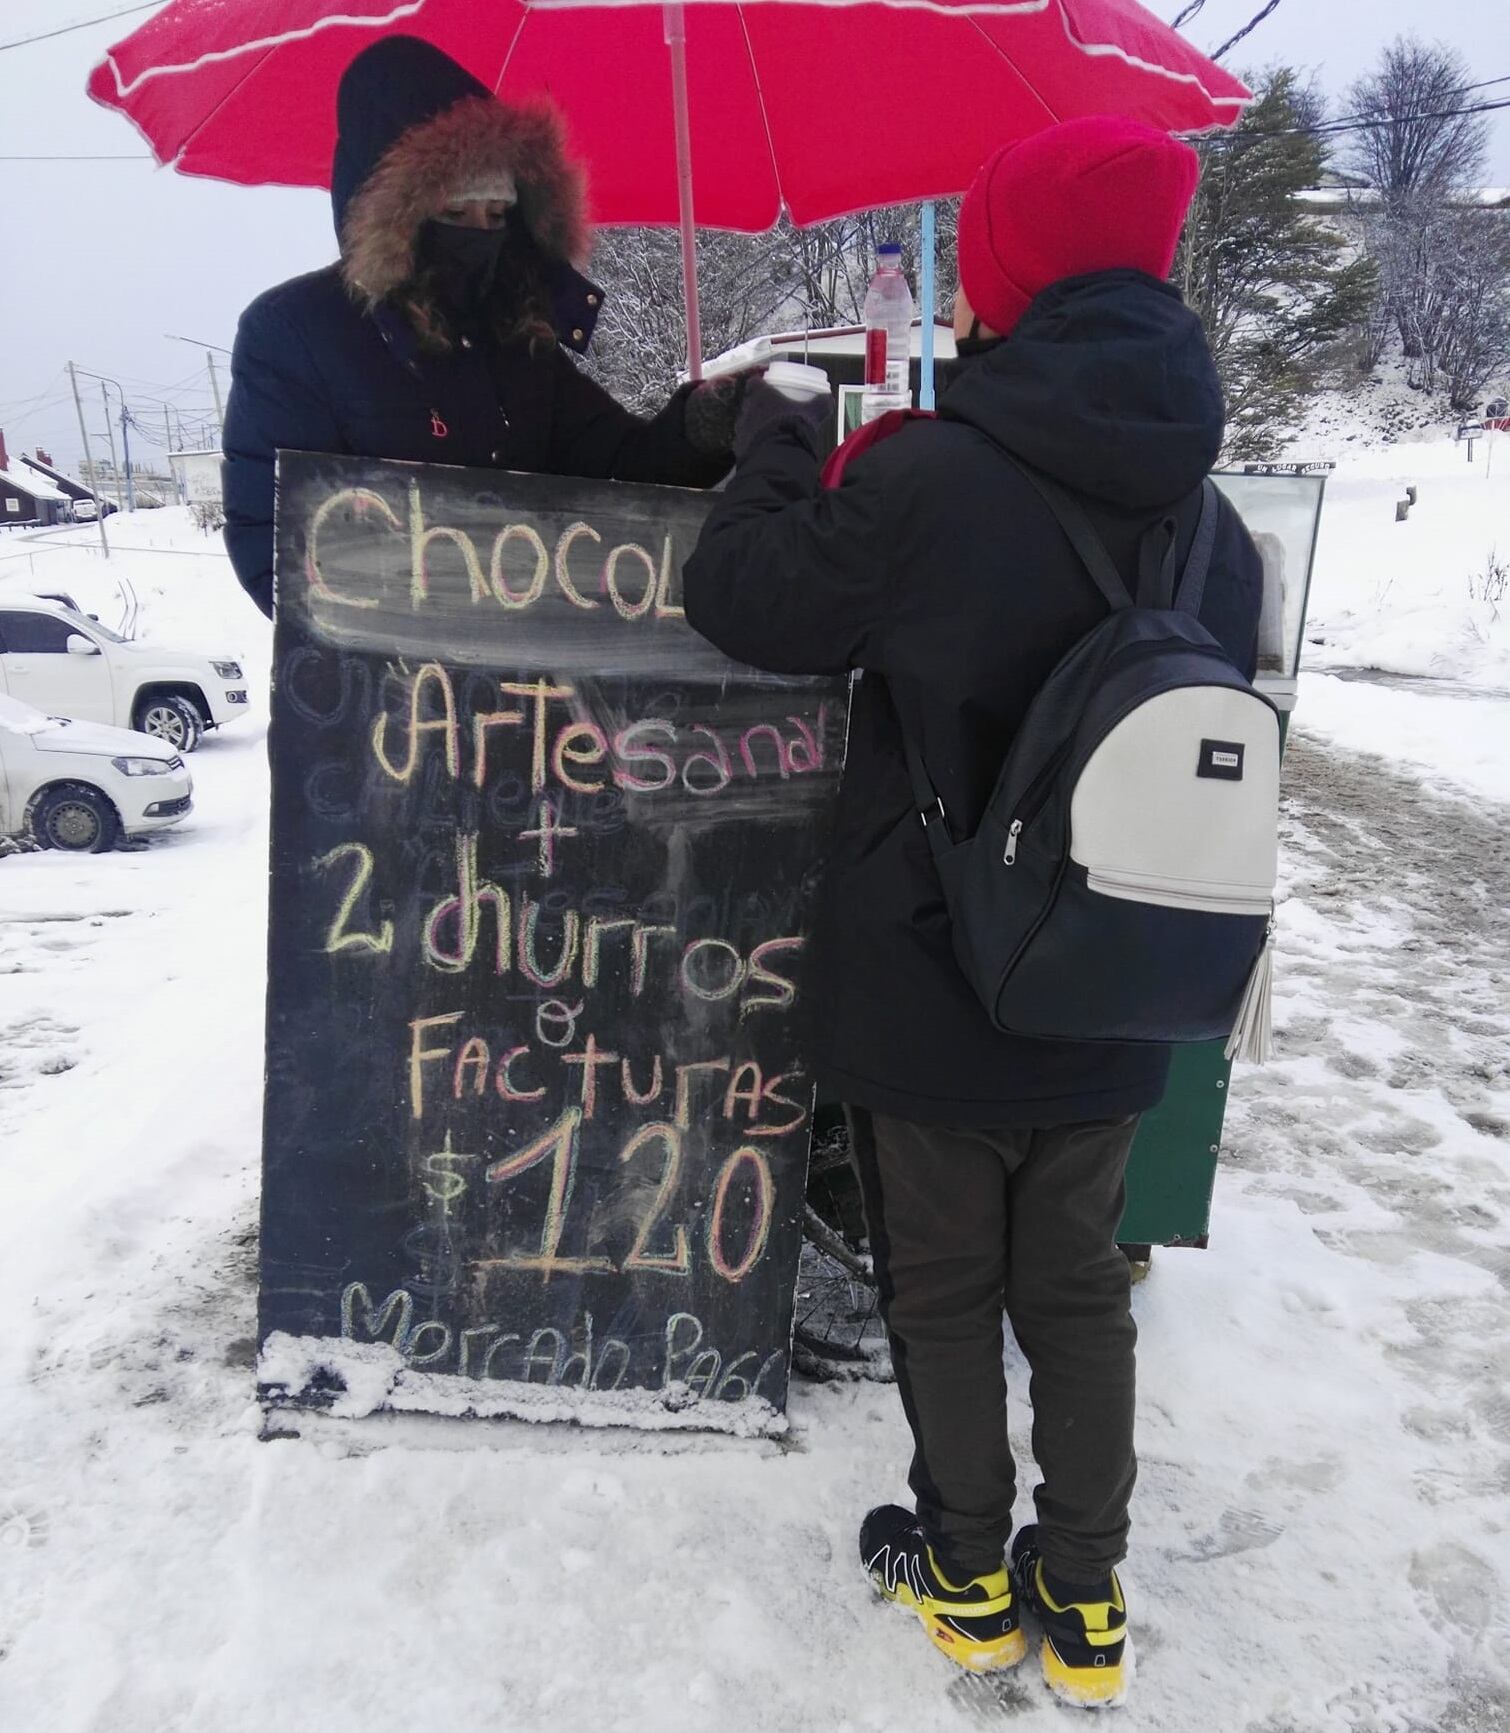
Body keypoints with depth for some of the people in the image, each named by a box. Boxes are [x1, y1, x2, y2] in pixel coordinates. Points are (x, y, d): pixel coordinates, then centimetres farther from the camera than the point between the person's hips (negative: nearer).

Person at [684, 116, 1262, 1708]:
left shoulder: (927, 480, -20)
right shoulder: (1209, 524, 0)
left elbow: (743, 600, -7)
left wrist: (777, 433, 8)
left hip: (927, 988, -4)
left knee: (944, 1292, 17)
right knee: (1078, 1289, 21)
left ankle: (970, 1575, 36)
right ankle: (1083, 1601, 36)